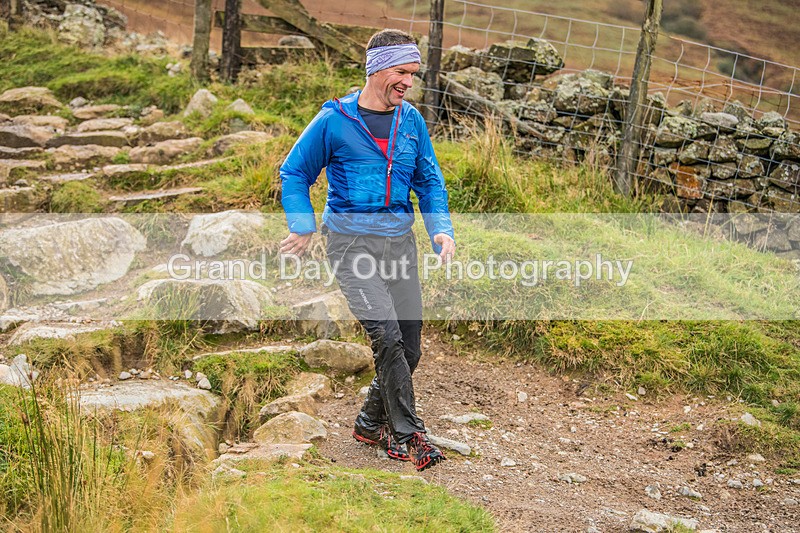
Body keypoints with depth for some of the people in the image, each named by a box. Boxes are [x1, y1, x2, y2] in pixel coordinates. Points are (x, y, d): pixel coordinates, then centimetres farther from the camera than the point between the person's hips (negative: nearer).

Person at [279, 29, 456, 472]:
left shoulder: (412, 120, 8)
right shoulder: (333, 120, -6)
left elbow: (430, 181, 17)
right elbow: (294, 173, 4)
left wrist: (440, 230, 2)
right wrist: (303, 228, -6)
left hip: (399, 241, 5)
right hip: (352, 242, -5)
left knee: (409, 348, 6)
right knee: (387, 336, -18)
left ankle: (371, 423, 27)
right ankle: (406, 434, -5)